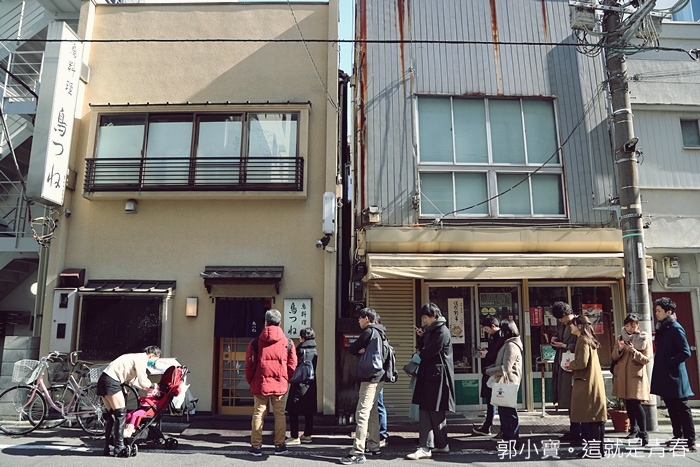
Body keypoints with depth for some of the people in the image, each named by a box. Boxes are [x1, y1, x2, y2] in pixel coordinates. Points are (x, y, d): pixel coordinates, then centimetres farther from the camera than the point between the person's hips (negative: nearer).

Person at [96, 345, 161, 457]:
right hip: (111, 381, -11)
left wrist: (149, 389, 23)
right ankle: (119, 447, -6)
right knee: (121, 413, -8)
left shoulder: (136, 357, 21)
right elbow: (143, 382, -13)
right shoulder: (141, 359, -10)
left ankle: (108, 447, 18)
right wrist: (154, 386, 6)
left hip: (103, 379, 11)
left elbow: (134, 381, 27)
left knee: (111, 414, 14)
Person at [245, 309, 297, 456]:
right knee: (279, 414, 9)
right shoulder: (288, 342, -1)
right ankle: (279, 445, 13)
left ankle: (256, 446, 12)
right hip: (280, 385, 1)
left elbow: (249, 364, 0)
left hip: (260, 384, 0)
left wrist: (251, 381, 13)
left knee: (258, 414, 8)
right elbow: (292, 365, 2)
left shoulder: (255, 342, -3)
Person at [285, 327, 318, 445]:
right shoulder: (314, 351, 8)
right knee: (308, 411, 13)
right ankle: (307, 435, 18)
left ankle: (294, 437, -3)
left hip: (299, 384, -7)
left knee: (293, 411, -1)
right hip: (311, 384, 7)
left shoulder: (301, 349, -12)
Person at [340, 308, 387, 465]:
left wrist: (357, 349, 10)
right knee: (372, 412, 14)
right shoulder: (377, 332, 20)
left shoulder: (369, 331, -9)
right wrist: (360, 350, -2)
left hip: (370, 377, -10)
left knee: (362, 413, -14)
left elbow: (352, 349, -7)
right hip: (376, 377, 10)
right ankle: (373, 447, 20)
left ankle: (358, 452, -17)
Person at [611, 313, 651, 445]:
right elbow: (614, 357, 7)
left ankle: (643, 433, -7)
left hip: (636, 375, -4)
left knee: (636, 403, -12)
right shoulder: (621, 338, 10)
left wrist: (633, 351, -20)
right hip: (622, 375, 4)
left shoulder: (644, 339, 0)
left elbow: (646, 359, -6)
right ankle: (634, 428, 24)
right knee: (628, 403, 11)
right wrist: (619, 349, -13)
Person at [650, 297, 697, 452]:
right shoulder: (661, 329, 13)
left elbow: (685, 352, -18)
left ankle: (691, 440, 3)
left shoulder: (676, 328, -13)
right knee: (672, 408, 14)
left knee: (682, 409, -3)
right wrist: (661, 366, 9)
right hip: (664, 376, 8)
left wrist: (669, 363, -15)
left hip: (674, 375, -8)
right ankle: (678, 437, 23)